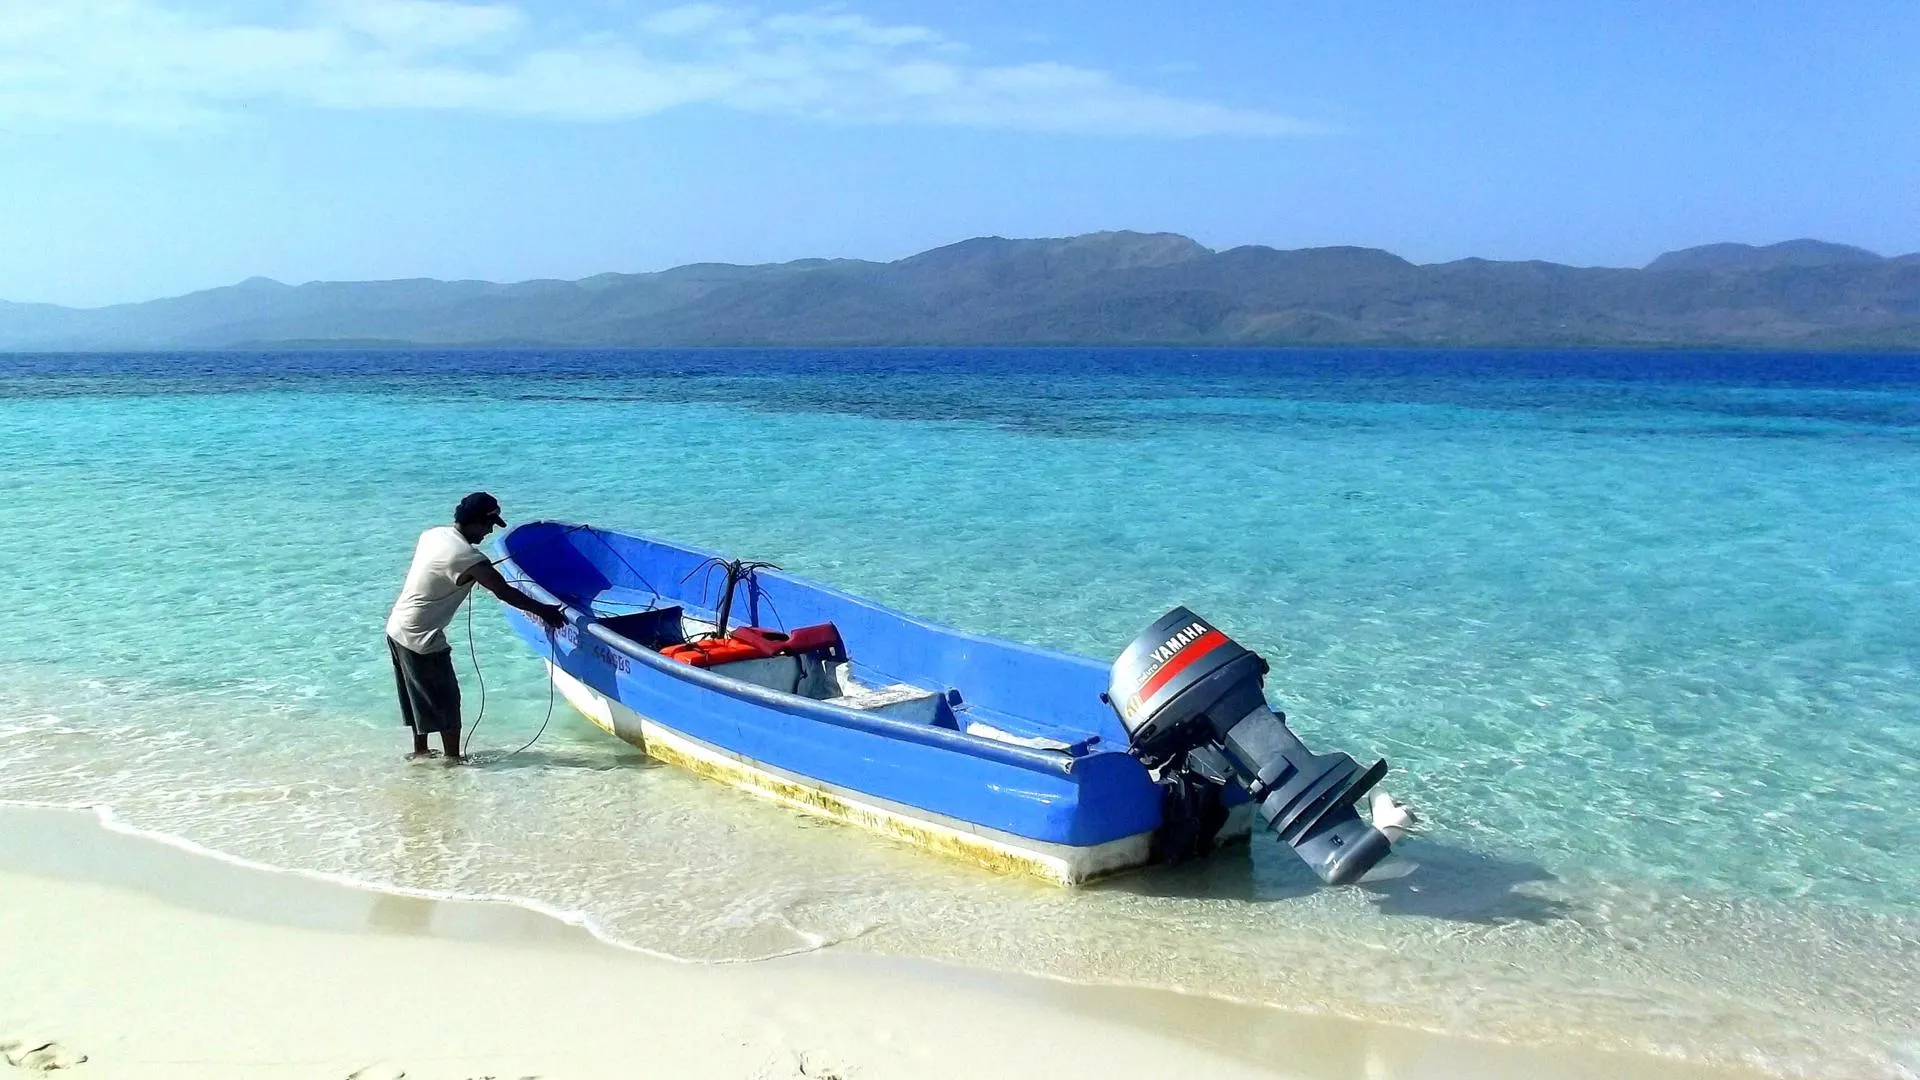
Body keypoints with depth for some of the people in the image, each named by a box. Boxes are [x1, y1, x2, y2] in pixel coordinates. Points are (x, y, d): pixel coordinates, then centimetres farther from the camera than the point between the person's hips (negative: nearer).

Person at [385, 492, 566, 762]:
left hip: (397, 628, 9)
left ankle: (420, 750, 34)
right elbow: (504, 592, -18)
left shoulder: (433, 534, 3)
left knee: (420, 695, 22)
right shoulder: (467, 557, -22)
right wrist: (543, 611, -9)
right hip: (420, 638, -9)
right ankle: (453, 758, 13)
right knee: (446, 699, 5)